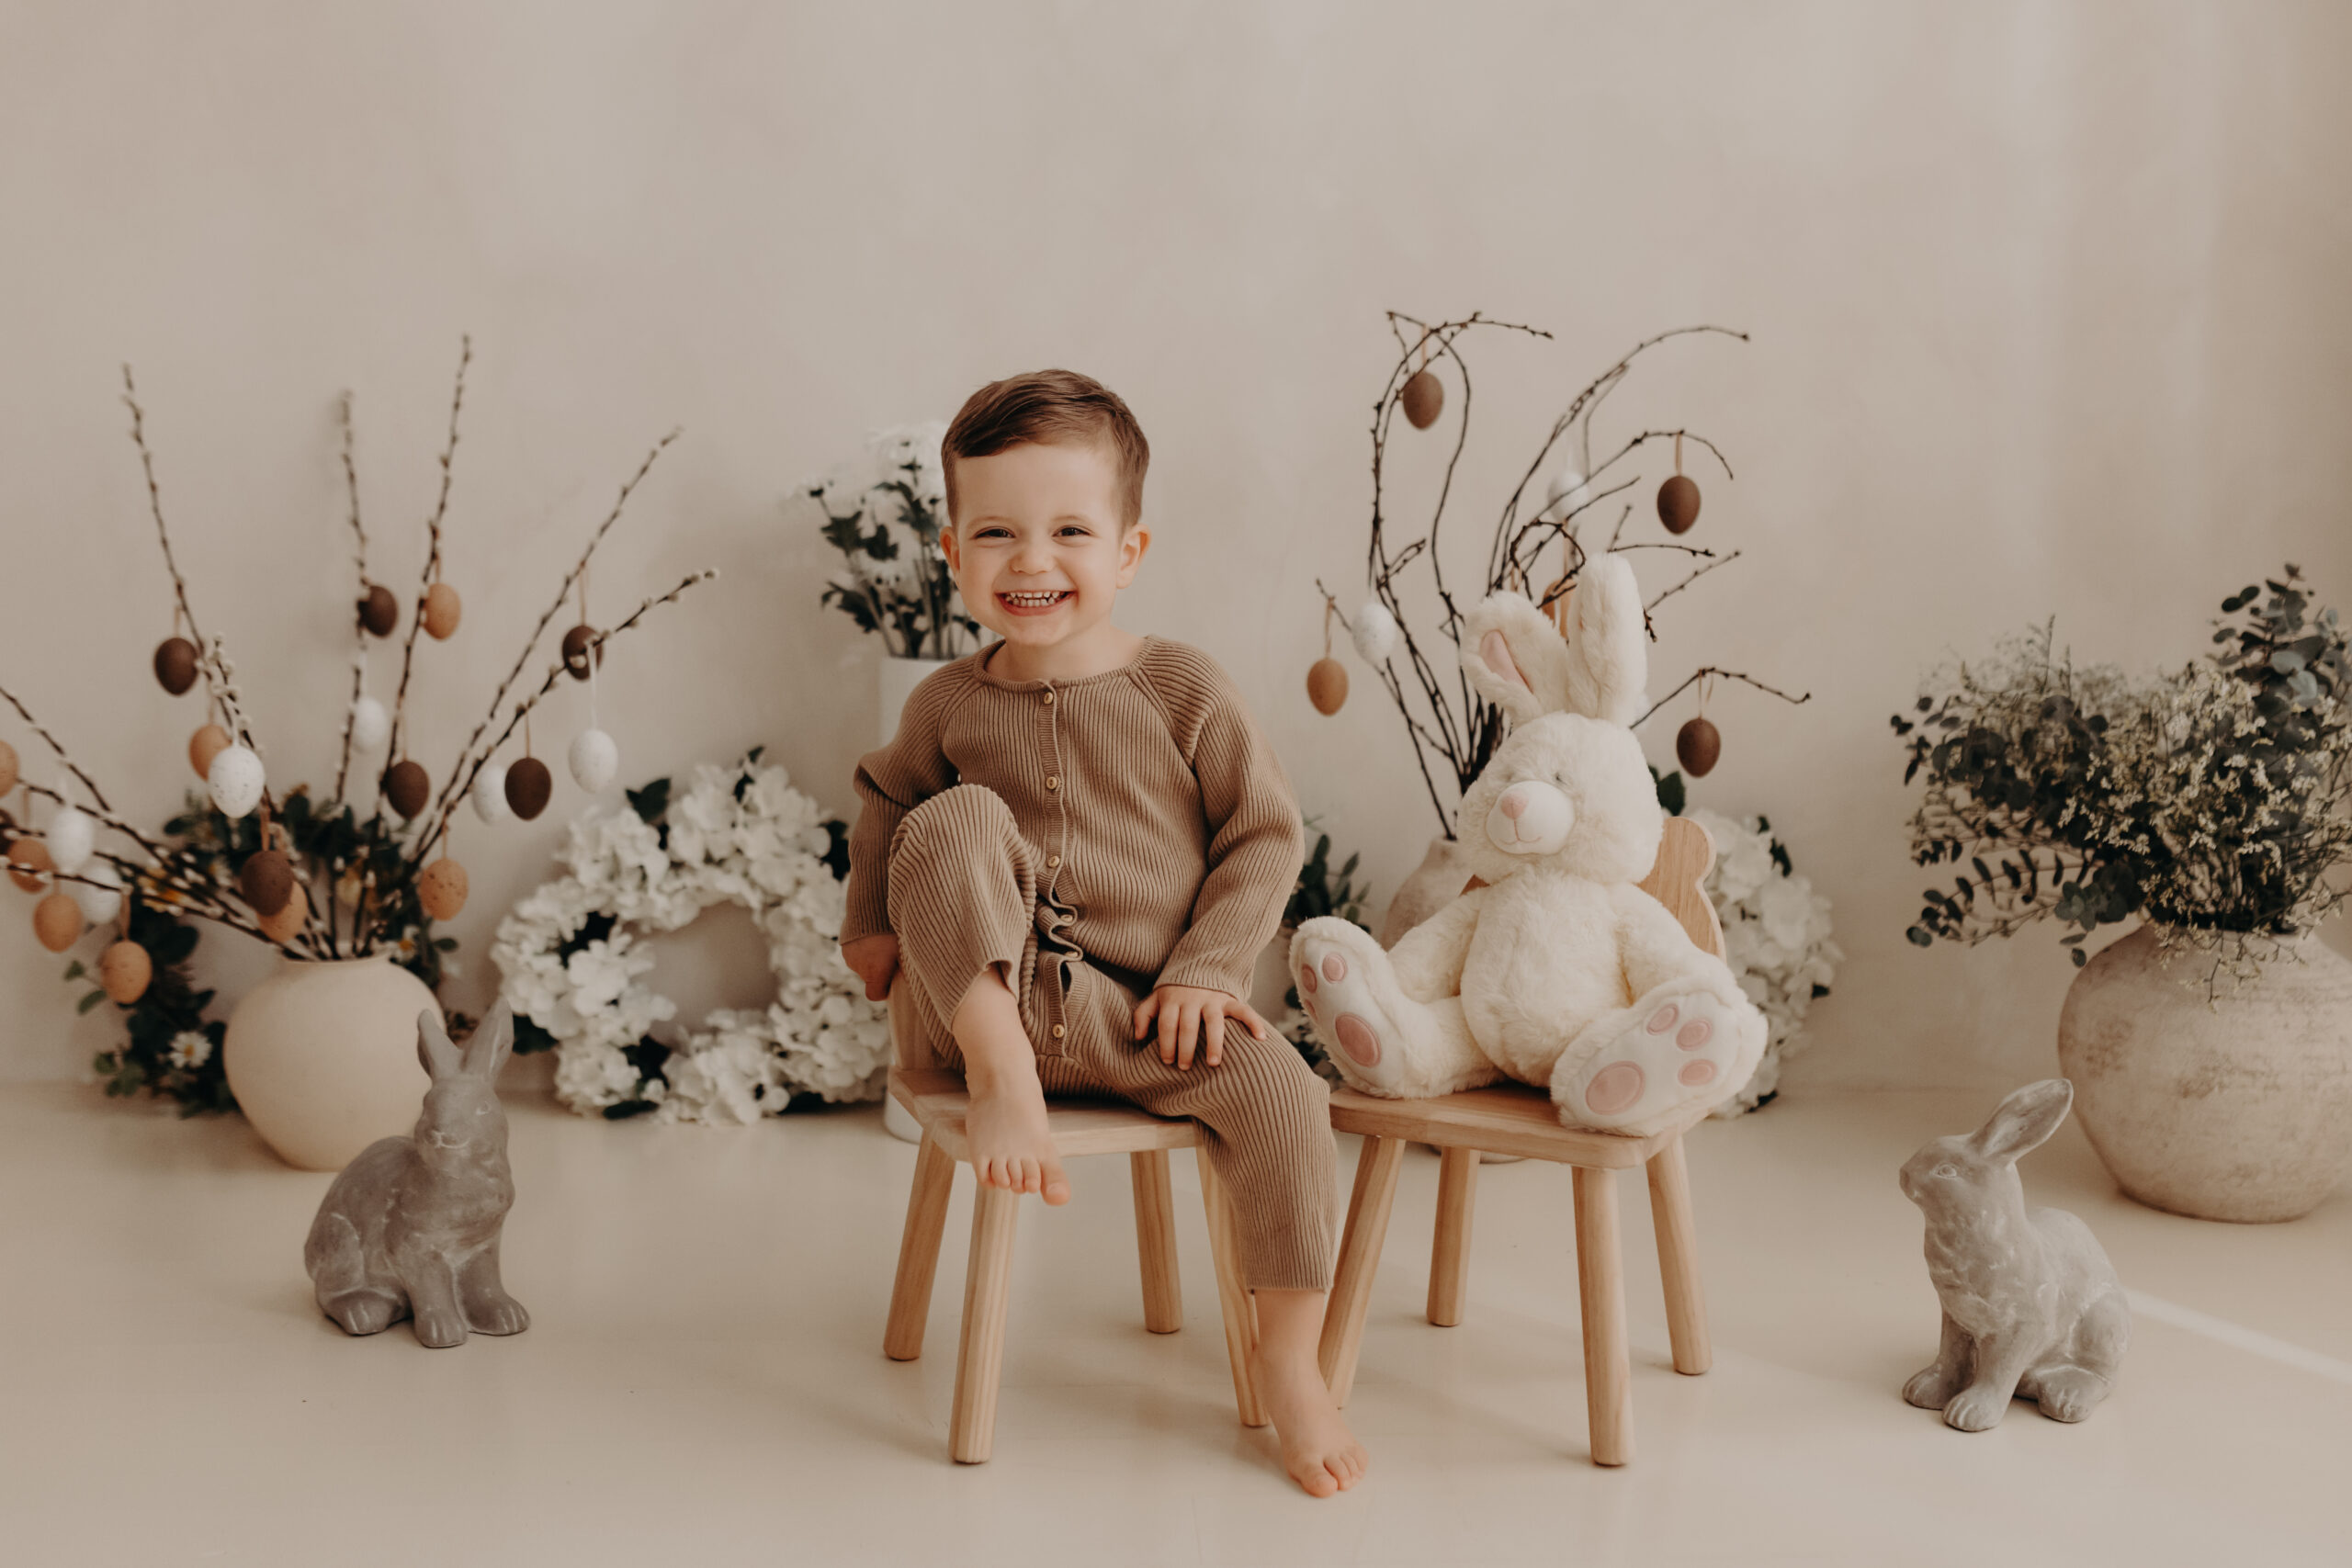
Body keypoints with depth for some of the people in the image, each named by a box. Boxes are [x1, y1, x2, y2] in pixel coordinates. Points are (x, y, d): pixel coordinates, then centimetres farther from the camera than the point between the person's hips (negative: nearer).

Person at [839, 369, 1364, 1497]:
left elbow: (1265, 833, 0)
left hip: (1144, 1011, 0)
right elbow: (884, 795, 24)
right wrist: (870, 921, 13)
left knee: (1280, 1094, -26)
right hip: (986, 997, 1)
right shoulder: (949, 705, 4)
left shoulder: (1182, 691, -3)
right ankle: (1000, 1078, -24)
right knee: (955, 822, -24)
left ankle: (1291, 1365, -9)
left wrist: (1208, 967, -10)